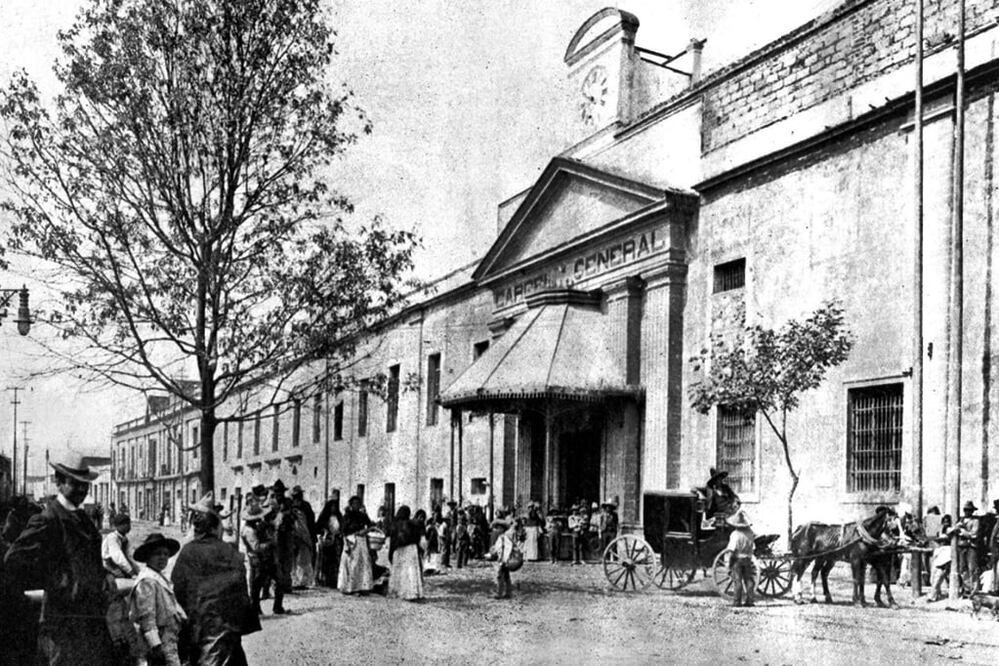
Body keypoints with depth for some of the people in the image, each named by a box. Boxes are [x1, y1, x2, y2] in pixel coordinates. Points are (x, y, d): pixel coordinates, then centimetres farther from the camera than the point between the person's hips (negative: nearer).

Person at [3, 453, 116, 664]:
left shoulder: (83, 519, 17)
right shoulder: (46, 520, -10)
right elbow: (13, 562, -17)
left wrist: (105, 577, 10)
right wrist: (58, 582, -16)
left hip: (94, 615, 8)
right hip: (63, 619, -8)